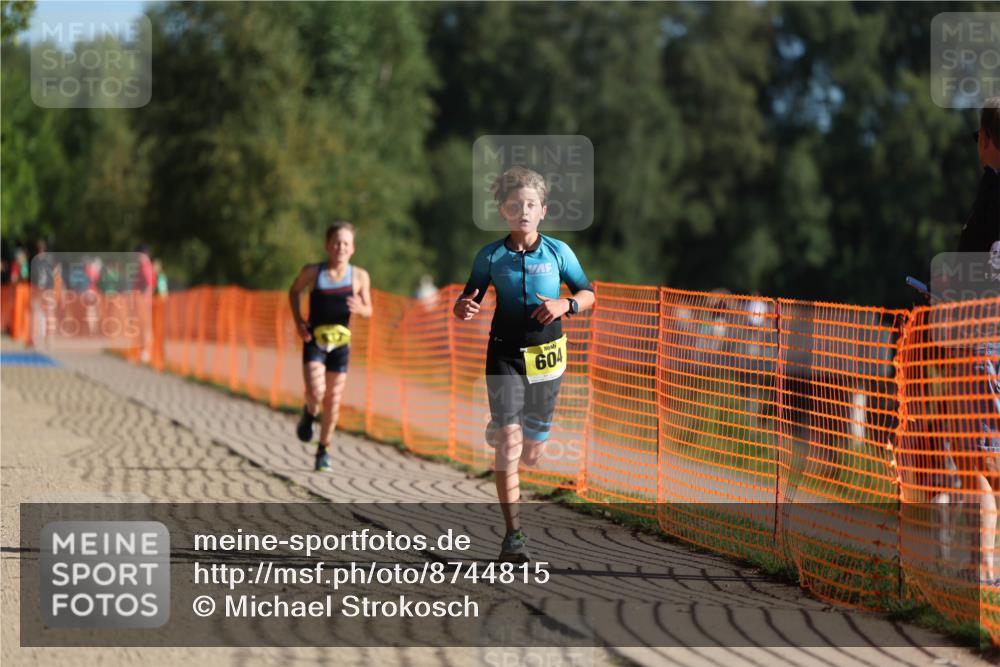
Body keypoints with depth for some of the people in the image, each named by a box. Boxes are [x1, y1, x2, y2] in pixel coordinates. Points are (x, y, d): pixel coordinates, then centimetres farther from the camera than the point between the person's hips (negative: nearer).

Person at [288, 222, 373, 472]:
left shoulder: (359, 277, -5)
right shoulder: (312, 272, -6)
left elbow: (369, 310, 5)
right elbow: (294, 292, 12)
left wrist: (360, 309, -19)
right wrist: (298, 321, -1)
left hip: (340, 342, 1)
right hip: (314, 340, -1)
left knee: (333, 400, 5)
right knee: (316, 392, -19)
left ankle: (323, 452, 20)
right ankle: (310, 413, 18)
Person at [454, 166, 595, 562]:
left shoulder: (558, 252, 2)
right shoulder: (491, 256, 0)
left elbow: (588, 294, 10)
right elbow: (467, 302, 6)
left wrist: (566, 304, -12)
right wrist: (464, 308, -19)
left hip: (545, 355, 2)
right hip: (505, 354, -2)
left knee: (532, 449, 6)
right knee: (507, 439, -15)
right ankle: (513, 533, -14)